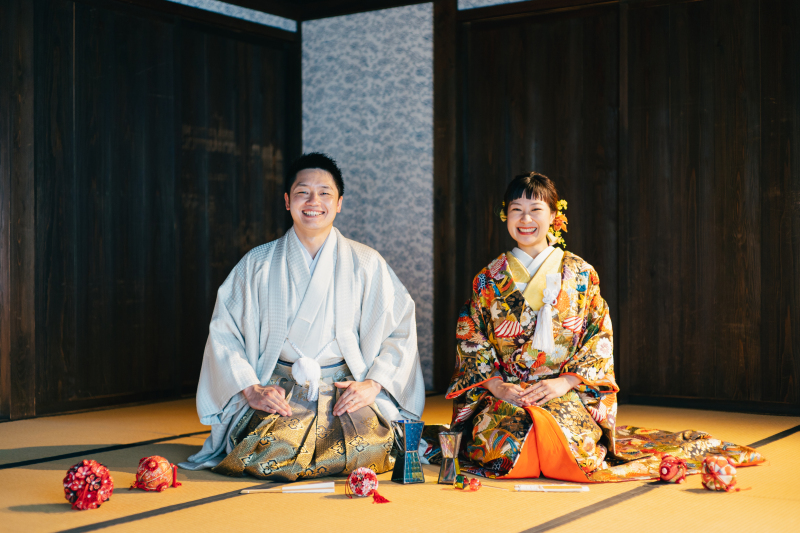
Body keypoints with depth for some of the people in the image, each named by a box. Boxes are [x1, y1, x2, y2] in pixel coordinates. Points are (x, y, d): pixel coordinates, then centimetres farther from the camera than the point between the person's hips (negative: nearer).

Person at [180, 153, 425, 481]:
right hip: (278, 393, 0)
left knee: (367, 450, -26)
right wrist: (251, 388, -7)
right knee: (268, 452, -26)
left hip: (346, 392, 0)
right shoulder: (257, 264, 6)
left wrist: (373, 383, -7)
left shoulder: (366, 264, 6)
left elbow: (400, 330, 6)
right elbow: (224, 332, 5)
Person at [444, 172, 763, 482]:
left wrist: (566, 381, -13)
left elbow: (601, 338, 2)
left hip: (566, 393, 0)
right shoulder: (490, 279, 8)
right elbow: (471, 341, 5)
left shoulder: (579, 274, 5)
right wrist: (496, 385, -11)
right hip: (505, 395, 0)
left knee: (564, 436, -32)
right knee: (505, 443, -32)